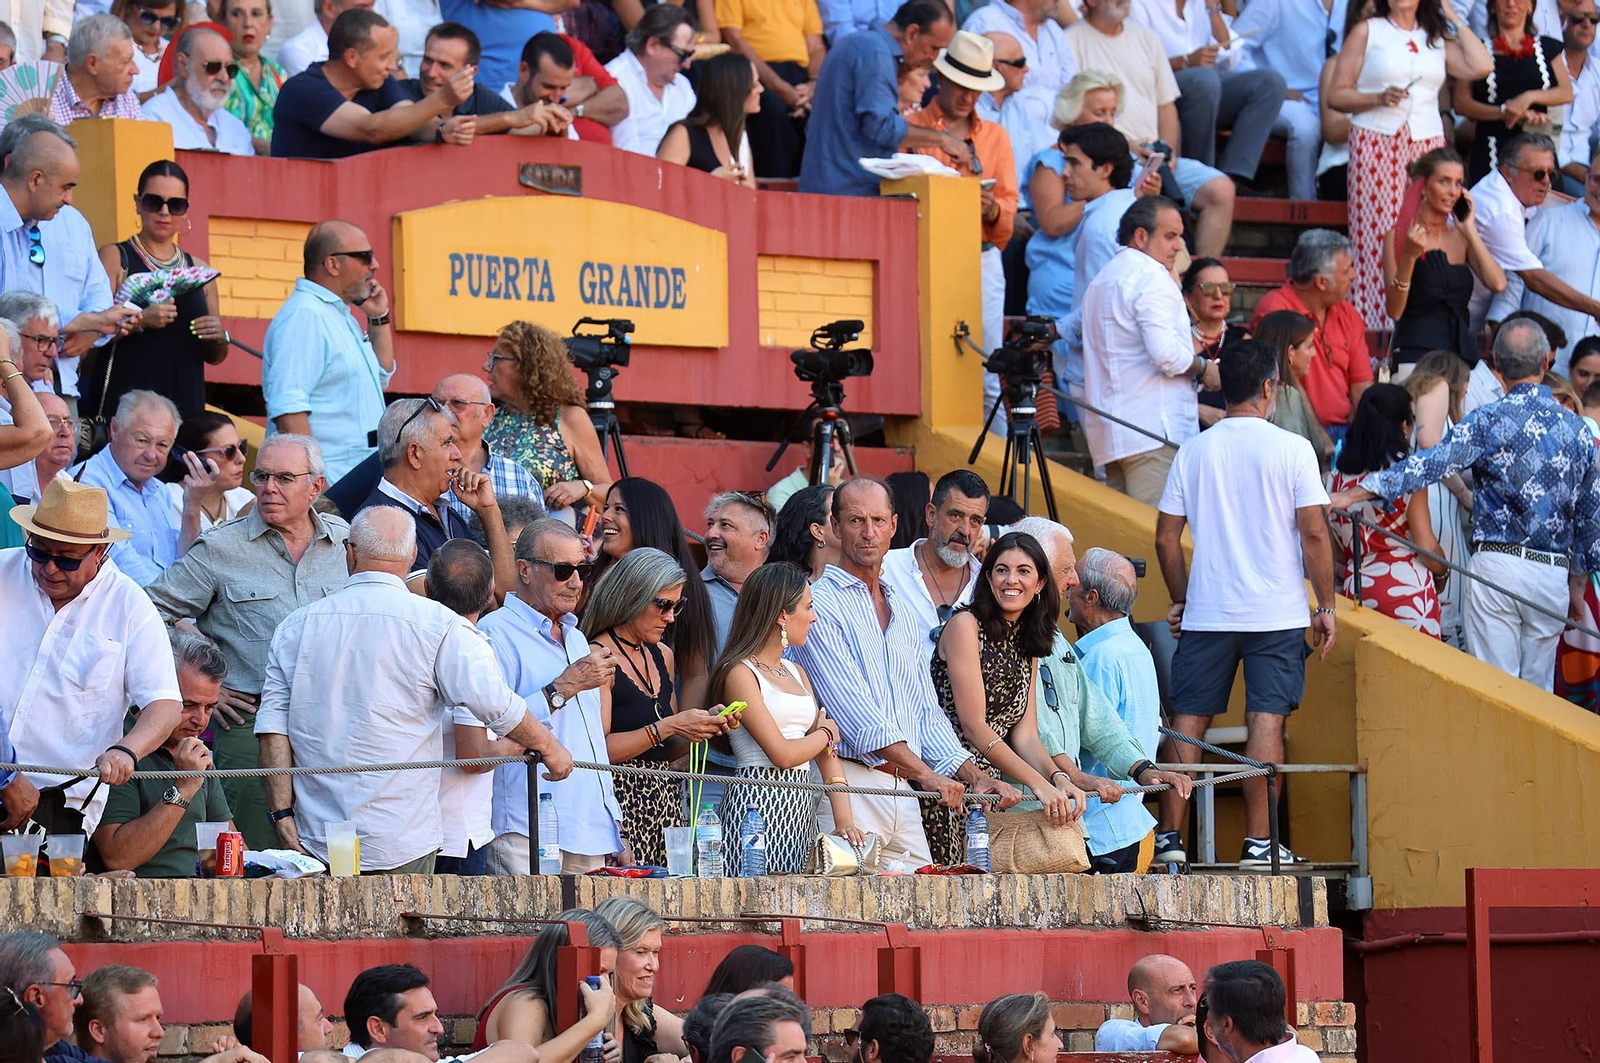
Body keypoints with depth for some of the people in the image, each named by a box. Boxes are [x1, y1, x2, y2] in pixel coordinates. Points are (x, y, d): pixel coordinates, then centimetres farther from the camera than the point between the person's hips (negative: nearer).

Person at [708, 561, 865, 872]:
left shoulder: (796, 672, 20)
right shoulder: (740, 673, -7)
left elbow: (828, 754, 12)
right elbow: (782, 754, -14)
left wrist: (844, 820, 0)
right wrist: (826, 734, 6)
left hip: (801, 807, 8)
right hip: (759, 800, -8)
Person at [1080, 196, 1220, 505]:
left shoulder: (1100, 281, 23)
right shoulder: (1151, 276, -9)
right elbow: (1166, 353, -20)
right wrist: (1203, 368, -2)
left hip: (1107, 433, 10)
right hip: (1155, 432, -10)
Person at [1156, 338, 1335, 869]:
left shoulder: (1193, 451, 4)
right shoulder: (1291, 449, -5)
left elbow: (1166, 537, 6)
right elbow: (1314, 534, -8)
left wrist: (1180, 600, 18)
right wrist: (1326, 606, 1)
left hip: (1206, 613, 2)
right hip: (1277, 613, -2)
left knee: (1188, 722, 7)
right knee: (1266, 720, -2)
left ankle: (1169, 837, 7)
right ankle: (1258, 842, -5)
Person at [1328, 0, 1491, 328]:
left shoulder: (1436, 38, 17)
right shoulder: (1368, 32, 9)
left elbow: (1481, 67, 1)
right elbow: (1336, 95, 4)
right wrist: (1379, 98, -12)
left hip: (1427, 144, 3)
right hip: (1376, 142, -3)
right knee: (1377, 235, -10)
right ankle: (1372, 325, -11)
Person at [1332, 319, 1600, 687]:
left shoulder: (1490, 421, -6)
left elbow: (1431, 464, -16)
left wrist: (1356, 494, -16)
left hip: (1497, 563, -4)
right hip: (1553, 575, 4)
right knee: (1537, 693, 11)